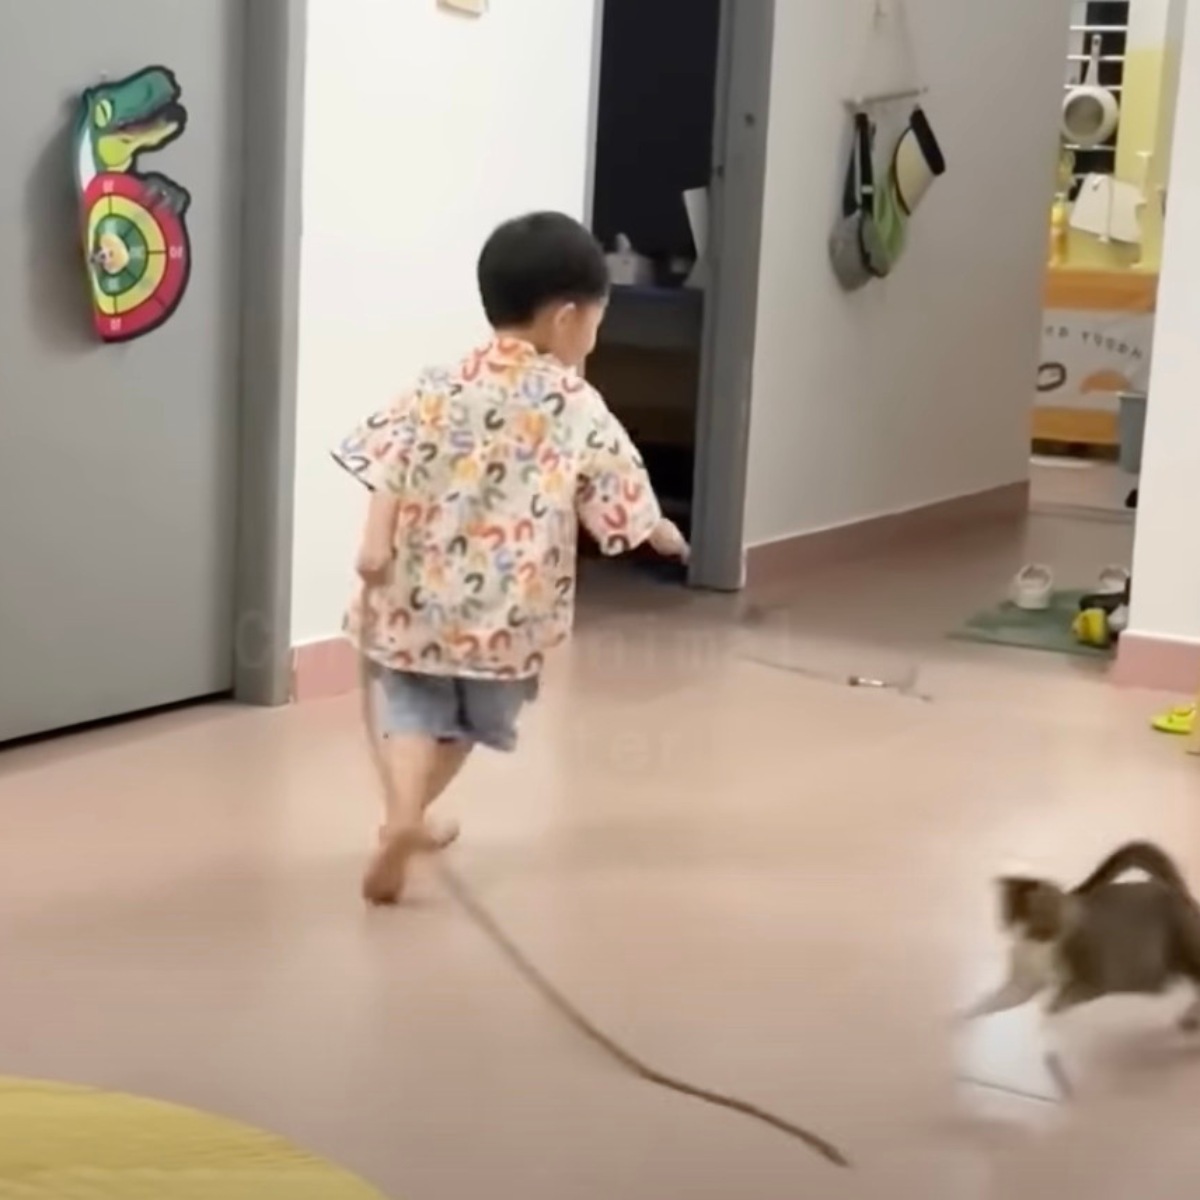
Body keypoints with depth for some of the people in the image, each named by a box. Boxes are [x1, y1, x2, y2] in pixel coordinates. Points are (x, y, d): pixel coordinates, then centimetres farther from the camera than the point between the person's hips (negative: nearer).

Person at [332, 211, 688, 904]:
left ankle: (403, 816, -11)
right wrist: (662, 534, 21)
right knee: (479, 716, 20)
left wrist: (376, 543, -12)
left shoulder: (444, 385, 0)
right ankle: (411, 816, 20)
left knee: (415, 707, 11)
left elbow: (392, 463, -9)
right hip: (506, 602, -1)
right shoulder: (577, 407, -4)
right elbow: (620, 489, 3)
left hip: (420, 588, 1)